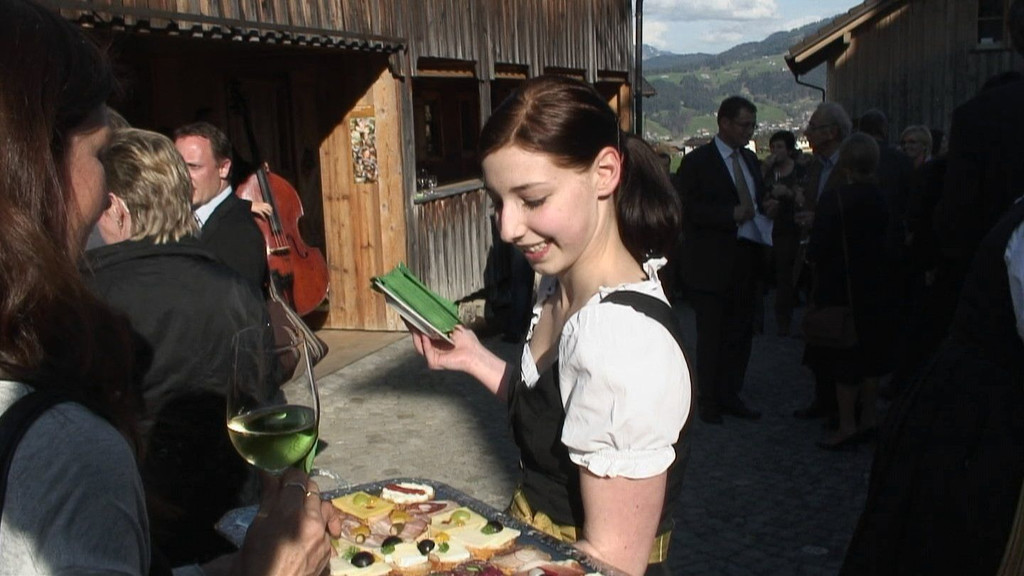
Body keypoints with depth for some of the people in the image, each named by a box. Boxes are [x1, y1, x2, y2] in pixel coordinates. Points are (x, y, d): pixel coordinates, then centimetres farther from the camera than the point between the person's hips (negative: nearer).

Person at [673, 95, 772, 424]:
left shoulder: (750, 160, 16)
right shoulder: (697, 162, -7)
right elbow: (689, 209, -15)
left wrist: (766, 206, 2)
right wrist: (732, 214, -20)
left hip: (745, 260, 7)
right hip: (712, 263, -7)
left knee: (741, 332, 11)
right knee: (711, 335, 2)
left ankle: (730, 396, 23)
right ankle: (708, 401, 15)